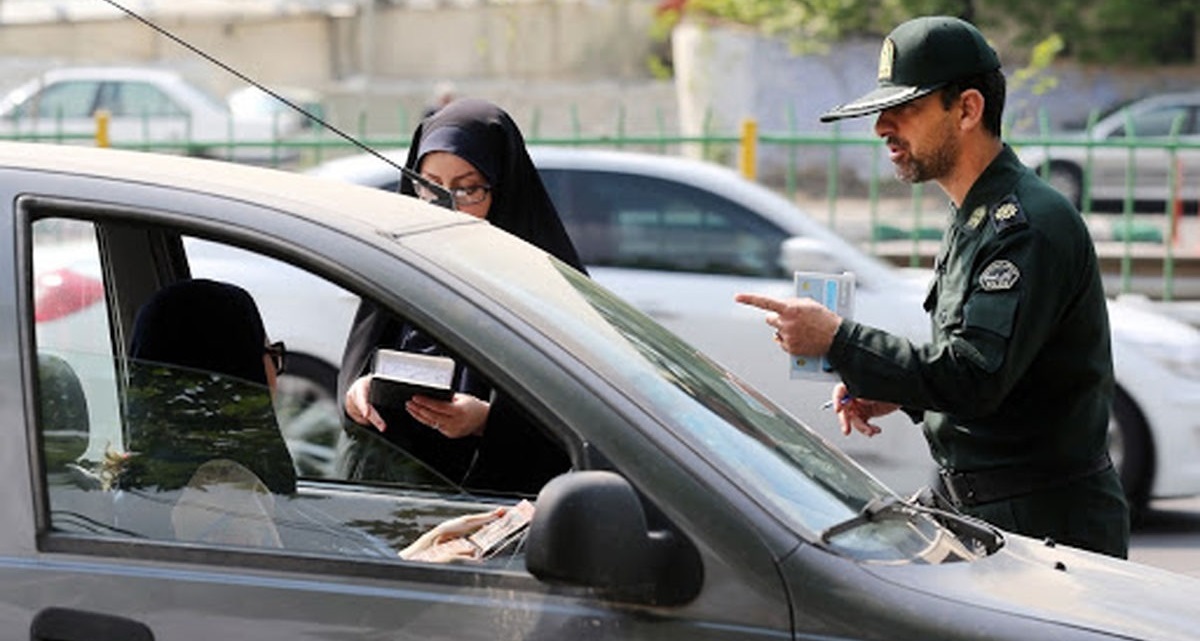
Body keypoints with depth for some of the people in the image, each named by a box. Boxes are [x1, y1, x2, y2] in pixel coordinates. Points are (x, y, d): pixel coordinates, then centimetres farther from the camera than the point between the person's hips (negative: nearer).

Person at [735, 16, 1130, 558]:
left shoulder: (1030, 224, -17)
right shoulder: (972, 220, 16)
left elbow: (975, 377, -26)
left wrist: (836, 340, -23)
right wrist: (895, 393, 7)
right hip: (984, 516, 9)